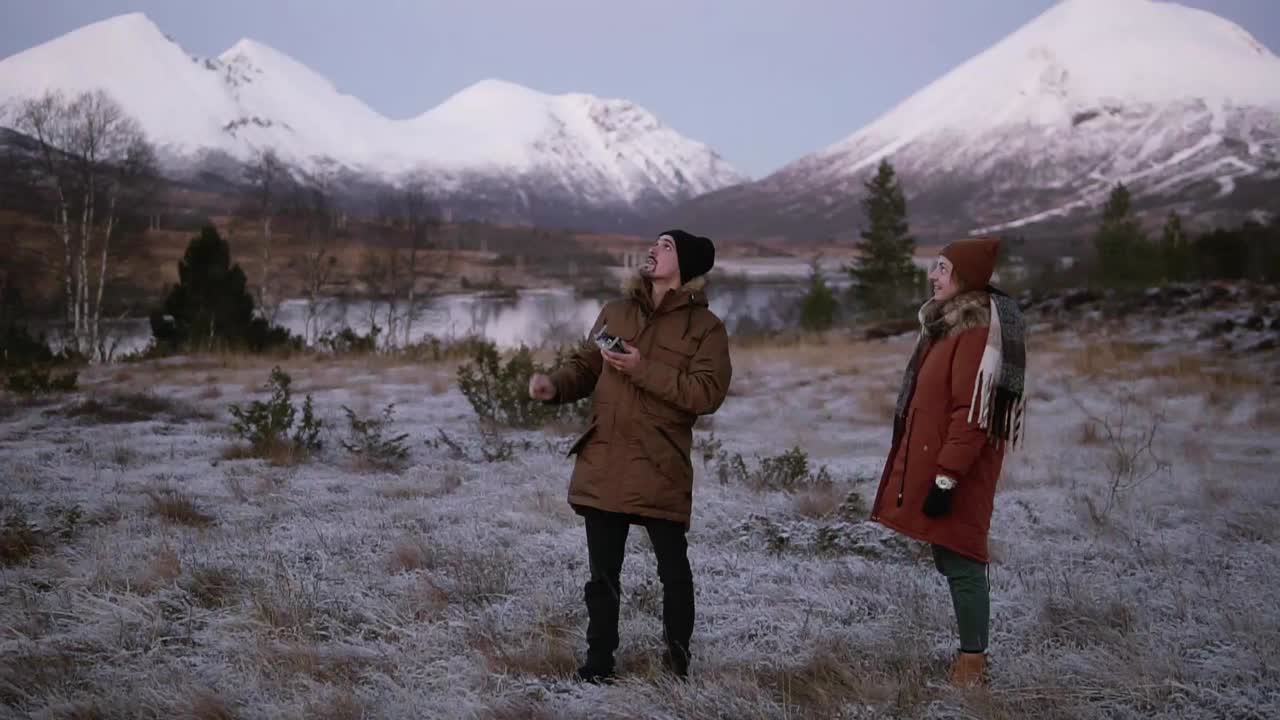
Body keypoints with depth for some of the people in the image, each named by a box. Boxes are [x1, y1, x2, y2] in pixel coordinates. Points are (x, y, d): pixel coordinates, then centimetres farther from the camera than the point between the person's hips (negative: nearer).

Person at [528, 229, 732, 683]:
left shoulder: (705, 327, -3)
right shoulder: (616, 312, 12)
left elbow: (708, 394, -13)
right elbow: (586, 365, 17)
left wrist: (644, 371, -18)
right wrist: (556, 385, -4)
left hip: (660, 471, -4)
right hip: (603, 467, 4)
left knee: (673, 572, 5)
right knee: (603, 572, 10)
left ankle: (678, 659, 24)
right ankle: (598, 662, 22)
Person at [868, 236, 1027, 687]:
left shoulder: (978, 330, -17)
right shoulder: (948, 323, 14)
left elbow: (973, 413, -22)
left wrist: (946, 478, -23)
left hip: (956, 473, -10)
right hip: (932, 464, 10)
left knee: (960, 562, -5)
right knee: (950, 559, 13)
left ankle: (973, 663, 3)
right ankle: (971, 656, 22)